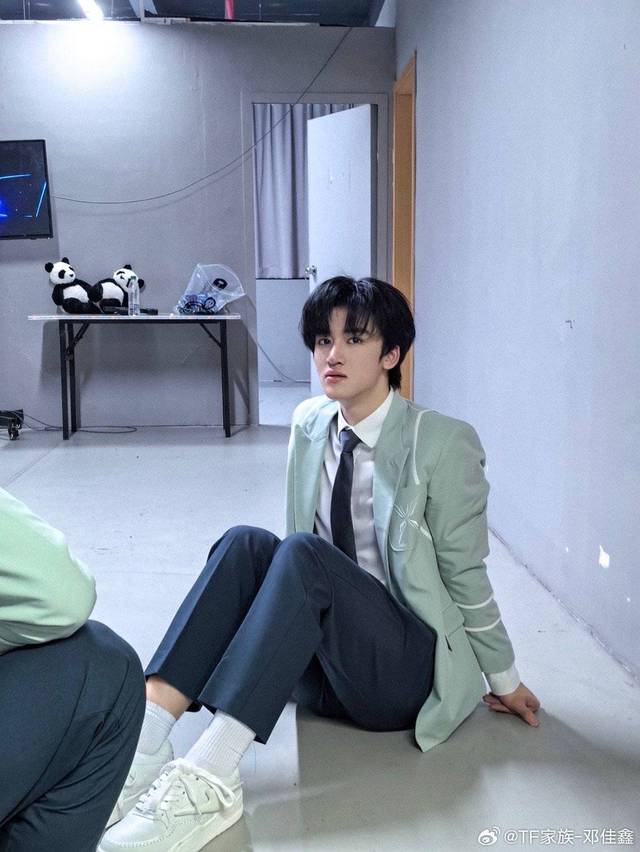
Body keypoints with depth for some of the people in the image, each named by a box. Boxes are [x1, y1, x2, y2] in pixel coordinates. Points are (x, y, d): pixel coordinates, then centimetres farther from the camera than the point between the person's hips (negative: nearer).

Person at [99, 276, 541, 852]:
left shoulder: (442, 443, -10)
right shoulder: (309, 425, 5)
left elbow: (465, 573, -4)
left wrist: (505, 680, 4)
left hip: (406, 668, -5)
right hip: (321, 659, 5)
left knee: (303, 555, -31)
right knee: (245, 543, -23)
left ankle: (210, 778, -40)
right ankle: (145, 741, -35)